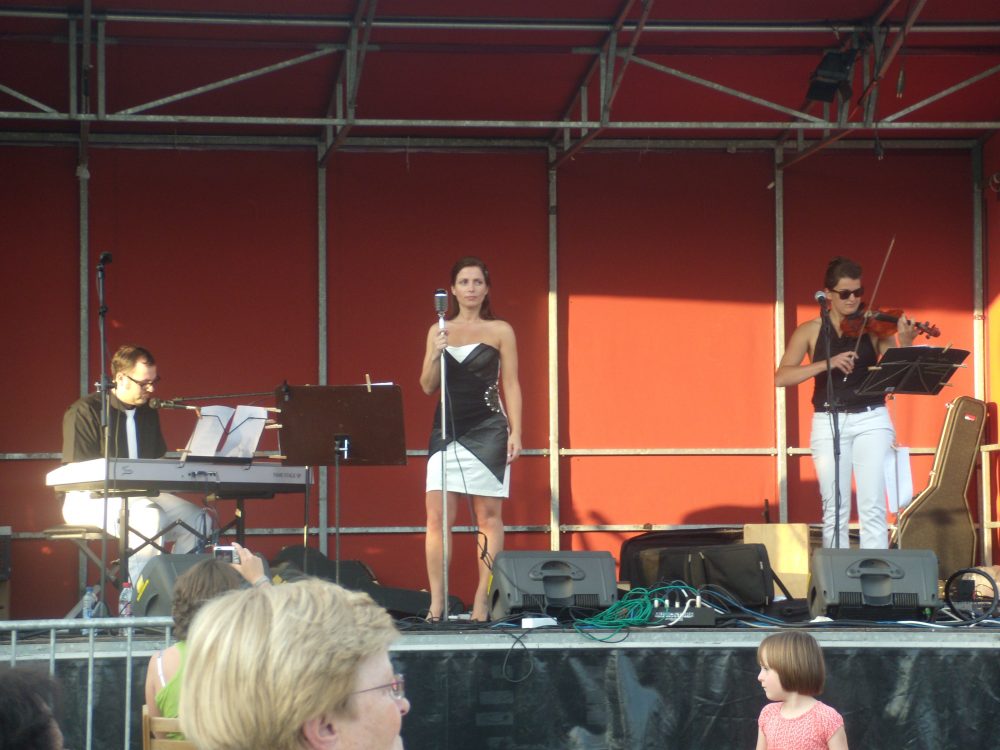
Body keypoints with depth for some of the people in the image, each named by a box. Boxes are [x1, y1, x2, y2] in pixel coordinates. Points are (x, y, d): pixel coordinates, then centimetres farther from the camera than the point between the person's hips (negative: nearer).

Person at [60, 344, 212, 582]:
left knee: (197, 518, -14)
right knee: (149, 516, -36)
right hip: (90, 499, -7)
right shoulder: (85, 412, -7)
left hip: (139, 495, 7)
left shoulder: (148, 413, 16)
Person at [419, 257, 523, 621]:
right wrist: (435, 354, -9)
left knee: (488, 515, -1)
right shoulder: (439, 331, 11)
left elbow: (511, 386, 5)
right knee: (437, 514, -7)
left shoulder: (500, 331, 5)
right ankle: (436, 602, -6)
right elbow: (427, 387, 9)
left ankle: (483, 601, 2)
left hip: (487, 430, -2)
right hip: (446, 430, 2)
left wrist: (515, 432, -4)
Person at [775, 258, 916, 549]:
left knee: (872, 507, -9)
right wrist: (827, 363, -19)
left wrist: (905, 344, -23)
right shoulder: (810, 331, 5)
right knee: (835, 509, -1)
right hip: (828, 423, 1)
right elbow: (782, 377, -7)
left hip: (871, 420, -1)